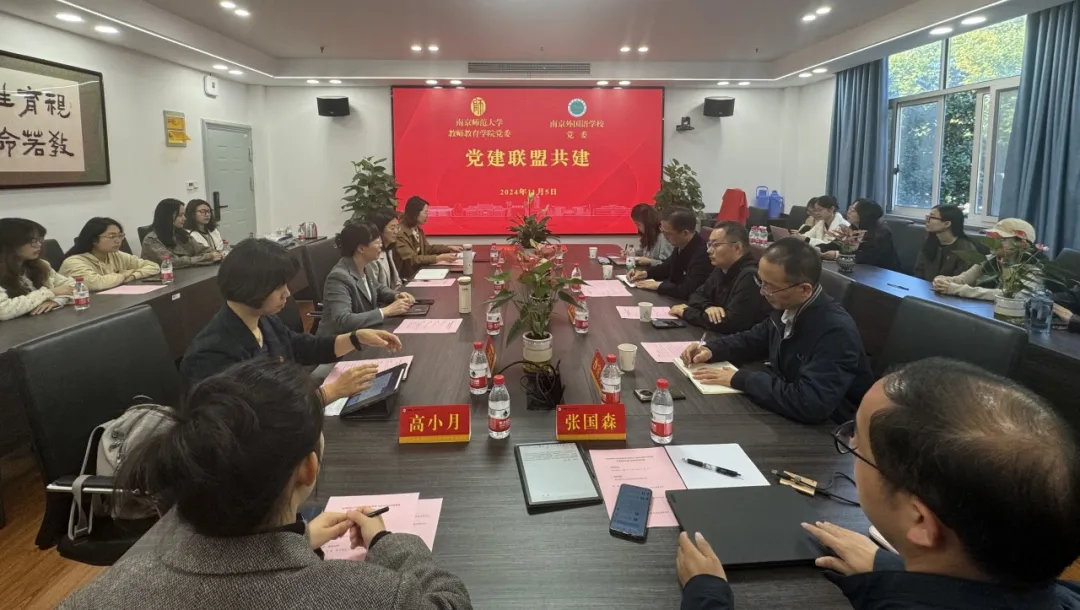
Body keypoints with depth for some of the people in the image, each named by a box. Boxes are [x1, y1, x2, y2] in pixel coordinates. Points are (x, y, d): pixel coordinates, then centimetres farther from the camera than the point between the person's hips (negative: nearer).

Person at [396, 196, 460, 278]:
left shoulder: (417, 229, 7)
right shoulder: (401, 233, -19)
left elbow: (427, 248, 21)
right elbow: (412, 259, -25)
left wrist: (449, 248, 10)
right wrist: (440, 258, -29)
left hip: (419, 271, 8)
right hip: (407, 276, -8)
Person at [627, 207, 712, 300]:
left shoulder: (702, 254, -29)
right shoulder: (681, 246, -2)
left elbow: (686, 292, -34)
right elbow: (667, 267, 18)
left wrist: (658, 285, -21)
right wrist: (645, 273, 3)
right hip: (672, 299, 8)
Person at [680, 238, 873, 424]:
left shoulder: (836, 332, -29)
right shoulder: (788, 309, -4)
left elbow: (808, 404, -36)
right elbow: (752, 340, 15)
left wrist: (739, 379, -27)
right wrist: (711, 350, -3)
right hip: (786, 414, 7)